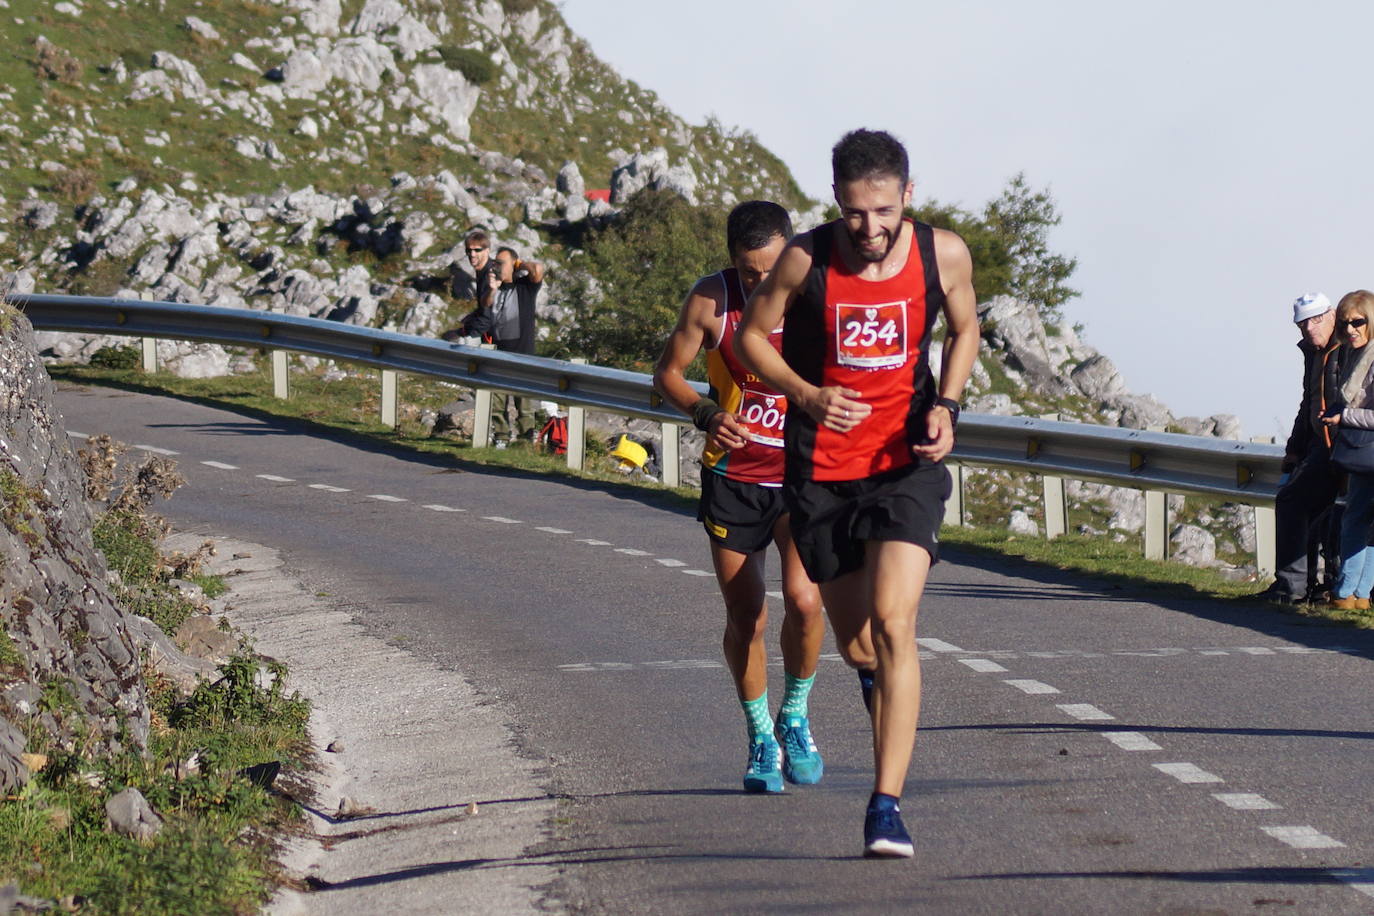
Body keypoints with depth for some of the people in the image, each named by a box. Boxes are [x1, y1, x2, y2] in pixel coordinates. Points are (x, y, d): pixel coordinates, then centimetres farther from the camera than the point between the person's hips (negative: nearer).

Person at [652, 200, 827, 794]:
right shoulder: (711, 300, -10)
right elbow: (667, 372, 2)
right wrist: (705, 412, -16)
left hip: (803, 475, -1)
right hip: (732, 477, 1)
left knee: (803, 600, -17)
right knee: (744, 617, 2)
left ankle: (794, 717, 9)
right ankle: (761, 739, 23)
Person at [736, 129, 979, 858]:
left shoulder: (944, 255, -6)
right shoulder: (806, 260, -11)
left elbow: (964, 329, 13)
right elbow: (751, 336, 3)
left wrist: (946, 406, -3)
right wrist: (807, 394, -15)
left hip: (907, 462, -1)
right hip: (822, 469, 1)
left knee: (893, 625, -18)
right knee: (854, 644, 10)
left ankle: (886, 805, -19)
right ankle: (879, 684, 50)